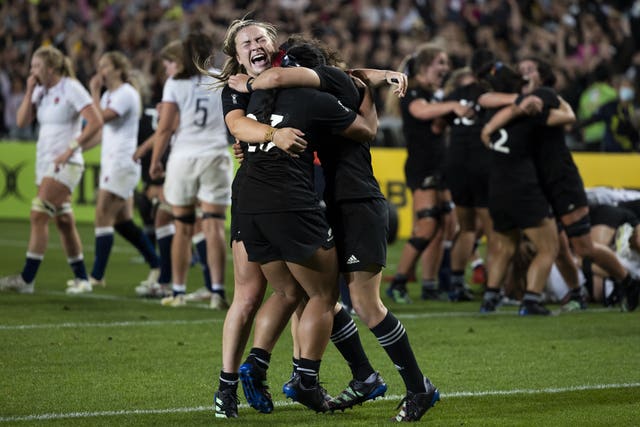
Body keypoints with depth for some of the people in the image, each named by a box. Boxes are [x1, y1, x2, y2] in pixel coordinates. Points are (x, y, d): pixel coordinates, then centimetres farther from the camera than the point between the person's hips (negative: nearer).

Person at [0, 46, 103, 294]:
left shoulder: (71, 89, -11)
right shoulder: (40, 91, 11)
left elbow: (95, 123, -17)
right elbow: (22, 121, 5)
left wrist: (71, 149, -17)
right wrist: (29, 91, -2)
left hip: (65, 164, -8)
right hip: (44, 162, 8)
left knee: (38, 215, -15)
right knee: (63, 222, 10)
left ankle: (27, 279, -16)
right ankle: (81, 278, 18)